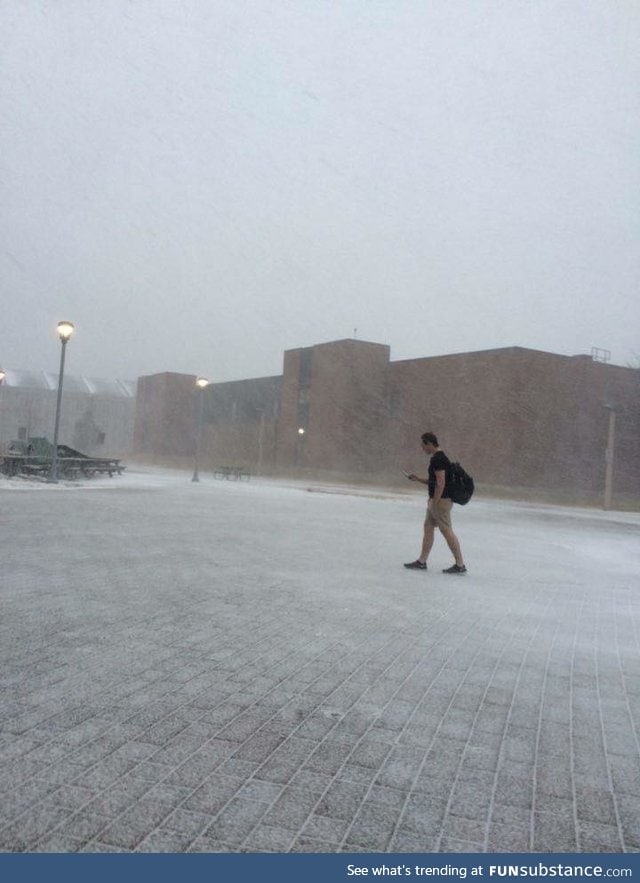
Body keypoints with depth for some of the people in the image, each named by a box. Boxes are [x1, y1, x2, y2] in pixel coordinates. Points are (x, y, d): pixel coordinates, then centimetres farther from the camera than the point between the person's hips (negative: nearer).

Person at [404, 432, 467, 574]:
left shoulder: (438, 459, -18)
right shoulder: (436, 457, 15)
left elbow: (441, 483, -23)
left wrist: (434, 503, -19)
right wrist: (418, 478, 15)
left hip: (441, 500, -11)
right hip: (438, 500, 11)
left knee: (447, 532, -5)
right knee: (428, 528, 13)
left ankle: (460, 565, 2)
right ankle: (421, 562, 20)